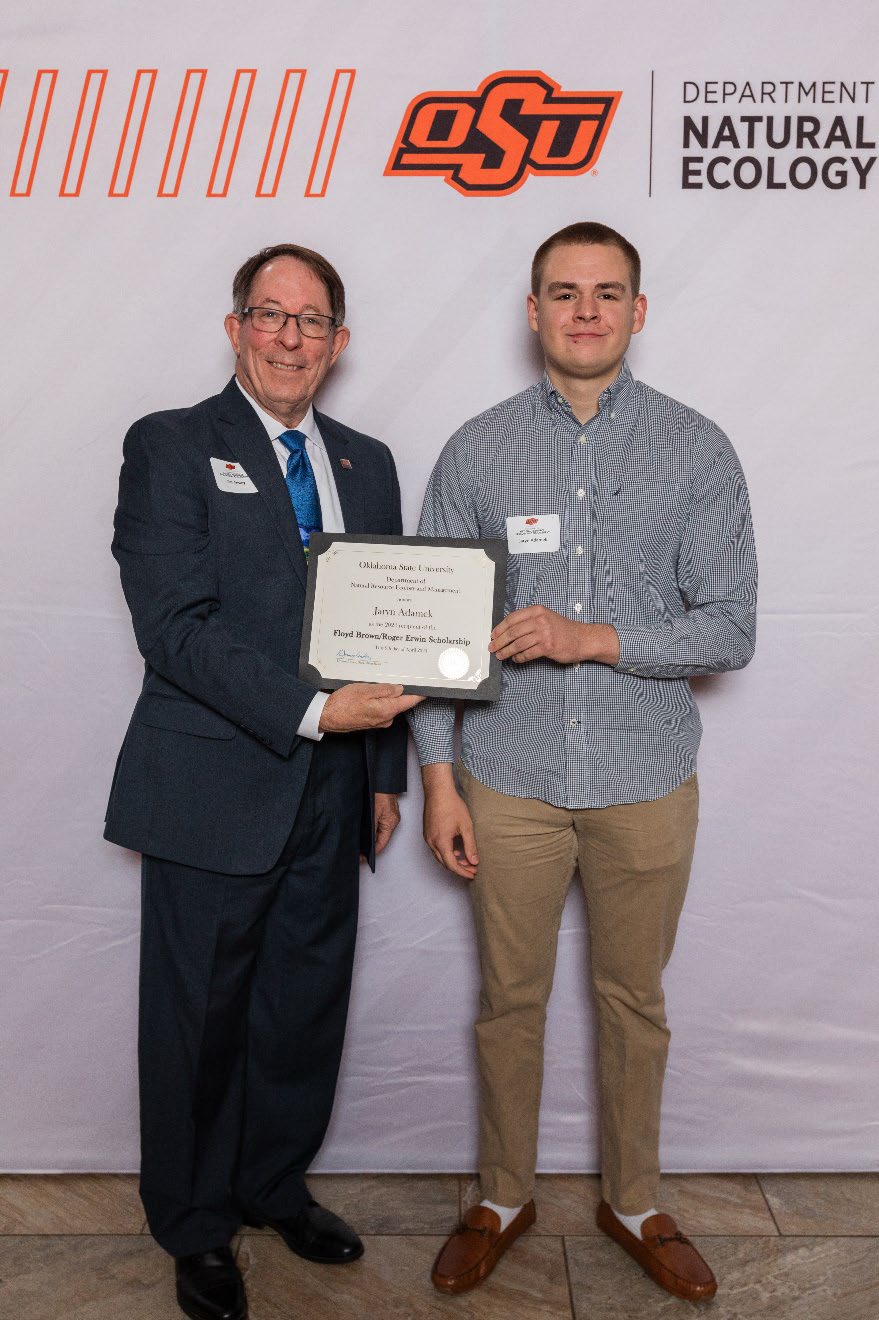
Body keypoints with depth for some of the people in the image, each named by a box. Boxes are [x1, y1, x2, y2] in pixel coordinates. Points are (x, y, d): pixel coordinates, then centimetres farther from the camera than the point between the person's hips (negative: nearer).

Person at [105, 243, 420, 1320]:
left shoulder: (367, 463, 13)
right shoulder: (170, 446, -3)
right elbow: (174, 626, -15)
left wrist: (385, 771, 11)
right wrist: (313, 711, -21)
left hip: (329, 798, 5)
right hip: (214, 795, -4)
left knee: (307, 1011, 16)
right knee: (198, 1020, 10)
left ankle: (275, 1186, 41)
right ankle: (195, 1229, 33)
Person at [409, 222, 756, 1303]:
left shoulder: (696, 451, -1)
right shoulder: (476, 452, 1)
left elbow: (730, 628, -5)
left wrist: (593, 637, -19)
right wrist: (437, 777, -4)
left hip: (644, 783, 0)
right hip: (510, 780, 0)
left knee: (633, 1001, 16)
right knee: (509, 1000, 14)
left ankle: (633, 1203, 40)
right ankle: (503, 1198, 38)